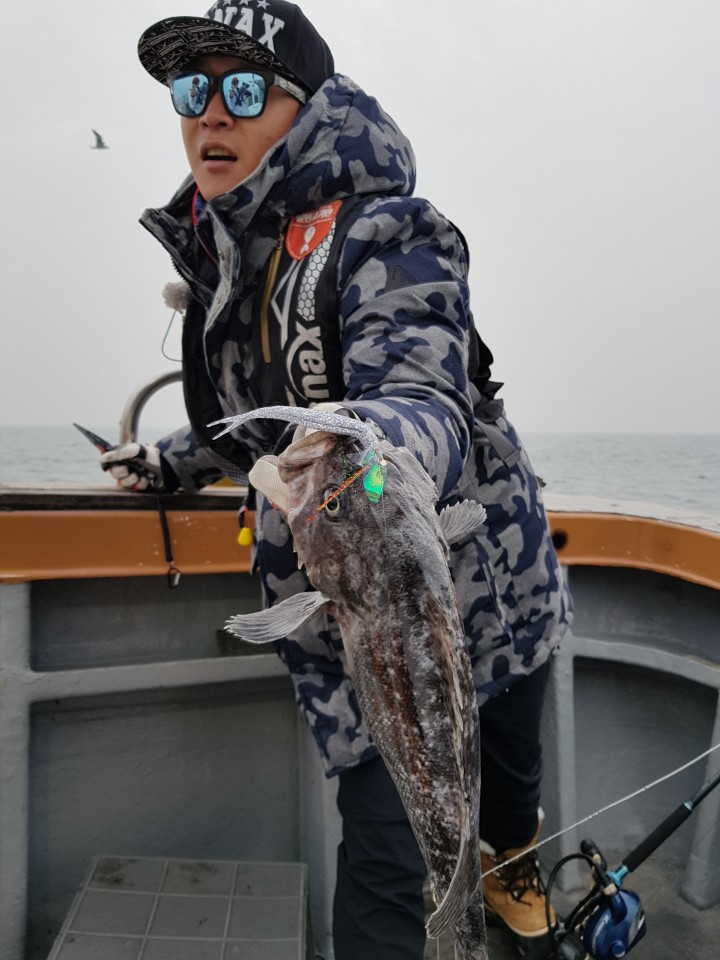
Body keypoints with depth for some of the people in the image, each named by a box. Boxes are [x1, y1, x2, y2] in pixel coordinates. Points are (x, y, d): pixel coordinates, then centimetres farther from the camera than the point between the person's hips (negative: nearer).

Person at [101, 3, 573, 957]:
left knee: (512, 761, 26)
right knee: (381, 856, 4)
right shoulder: (218, 253, 3)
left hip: (489, 577, -3)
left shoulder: (381, 238, -18)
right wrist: (172, 461, 29)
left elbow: (426, 403, -34)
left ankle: (512, 861, 62)